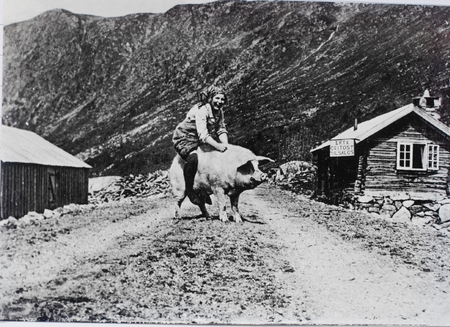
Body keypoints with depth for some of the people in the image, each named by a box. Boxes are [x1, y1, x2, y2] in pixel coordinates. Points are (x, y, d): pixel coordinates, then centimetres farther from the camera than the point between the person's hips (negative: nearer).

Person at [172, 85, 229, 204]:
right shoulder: (201, 110, -26)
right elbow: (202, 135, -35)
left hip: (199, 141, 9)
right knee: (193, 158, -36)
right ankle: (189, 190, -14)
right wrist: (217, 145, -44)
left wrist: (225, 145, -23)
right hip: (184, 139, -9)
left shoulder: (219, 111, 1)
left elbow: (221, 130, -4)